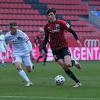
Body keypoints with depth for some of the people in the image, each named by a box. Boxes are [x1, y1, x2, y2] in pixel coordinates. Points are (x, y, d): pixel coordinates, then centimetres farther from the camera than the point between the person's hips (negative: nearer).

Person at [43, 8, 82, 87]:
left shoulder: (61, 23, -8)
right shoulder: (47, 26, 4)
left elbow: (71, 31, -3)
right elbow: (46, 38, 16)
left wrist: (77, 39, -15)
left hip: (64, 47, -3)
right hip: (55, 50, 3)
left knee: (68, 64, -23)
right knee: (64, 67, -8)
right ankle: (78, 82, -1)